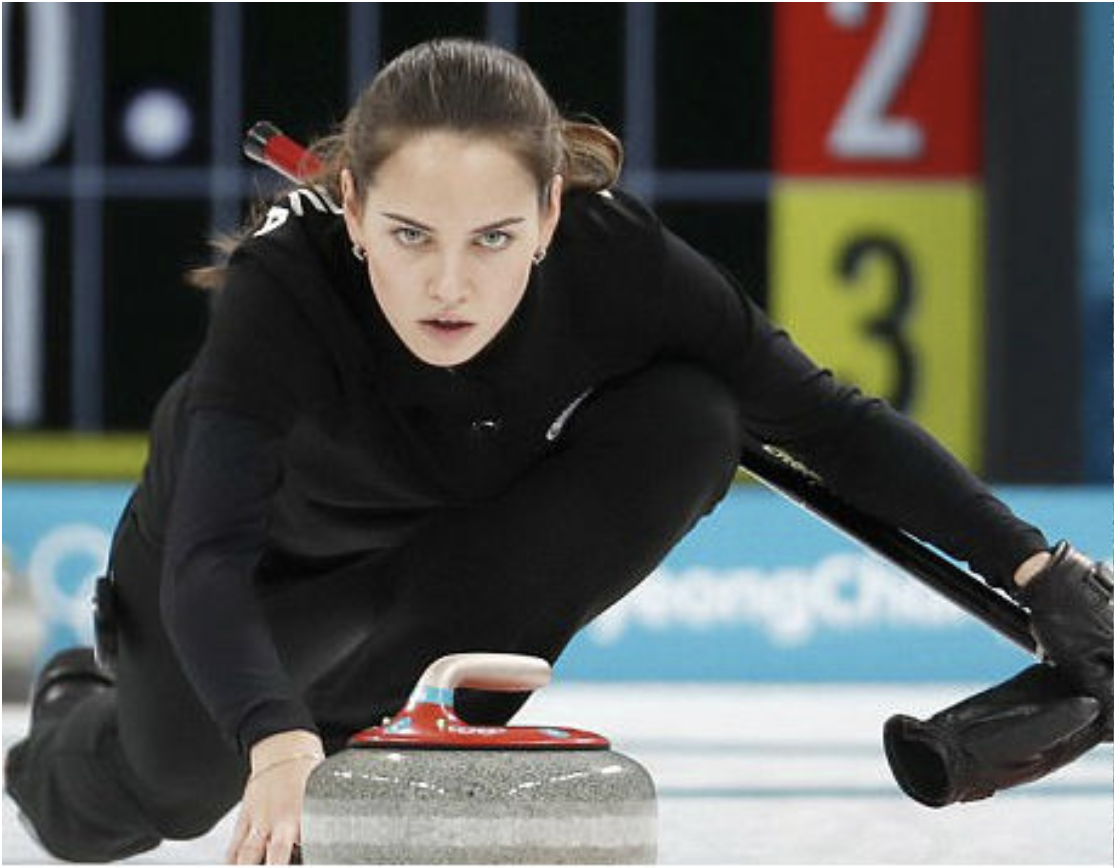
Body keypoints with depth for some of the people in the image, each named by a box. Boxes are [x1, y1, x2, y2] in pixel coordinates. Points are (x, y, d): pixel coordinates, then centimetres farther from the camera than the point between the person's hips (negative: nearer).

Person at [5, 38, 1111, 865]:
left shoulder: (617, 264, -36)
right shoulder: (284, 282, -43)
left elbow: (826, 419, -24)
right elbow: (206, 564, -52)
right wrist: (275, 739, -71)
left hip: (472, 517, 1)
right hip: (263, 528, -1)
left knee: (693, 419, -25)